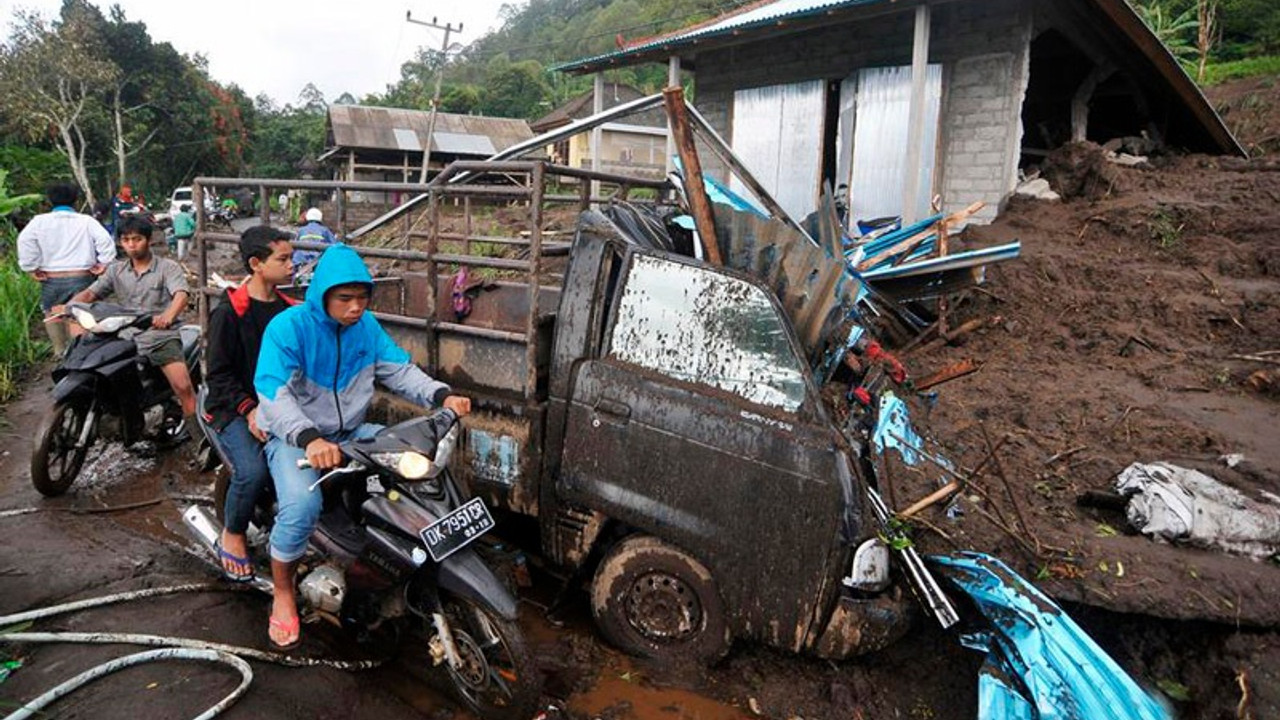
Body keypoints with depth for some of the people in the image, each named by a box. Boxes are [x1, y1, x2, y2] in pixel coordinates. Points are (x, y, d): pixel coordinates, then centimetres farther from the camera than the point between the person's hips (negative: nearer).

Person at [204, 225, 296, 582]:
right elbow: (219, 374, -6)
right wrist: (250, 410, -19)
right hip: (235, 407, -4)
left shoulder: (291, 310, 11)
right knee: (253, 470, -28)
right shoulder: (229, 312, -5)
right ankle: (232, 536, 2)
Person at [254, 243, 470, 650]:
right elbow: (273, 393, -29)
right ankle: (283, 594, -4)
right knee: (302, 506, -32)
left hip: (350, 433, 6)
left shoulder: (366, 326, 0)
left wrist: (442, 395, -19)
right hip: (293, 437, -6)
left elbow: (400, 370, 0)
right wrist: (309, 438, -47)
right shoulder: (288, 327, -18)